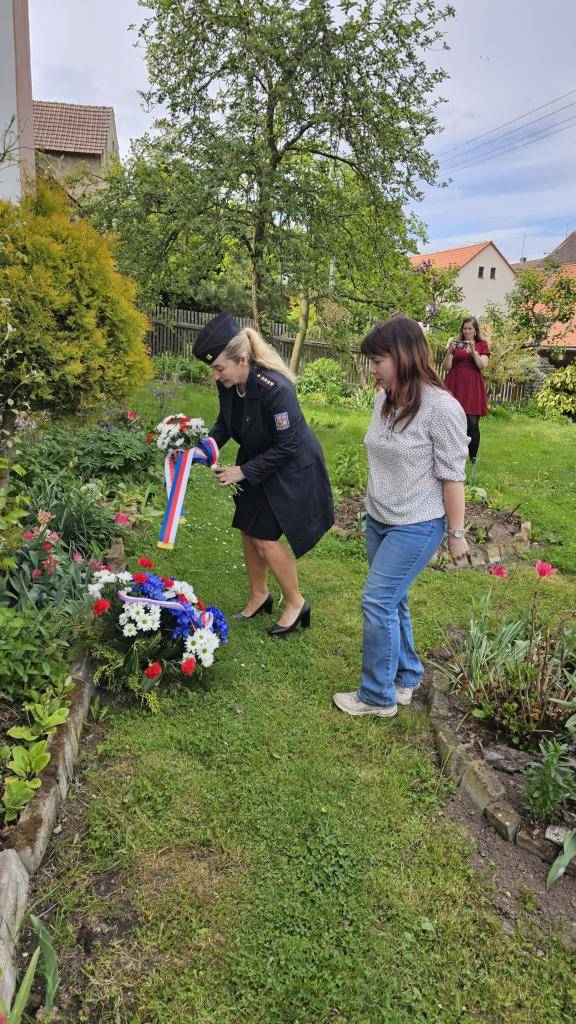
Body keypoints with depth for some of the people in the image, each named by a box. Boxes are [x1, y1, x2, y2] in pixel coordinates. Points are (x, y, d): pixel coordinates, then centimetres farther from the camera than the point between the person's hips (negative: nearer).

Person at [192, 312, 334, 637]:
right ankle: (260, 596, 31)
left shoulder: (276, 389, -33)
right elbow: (225, 423, 8)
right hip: (256, 464, 8)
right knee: (248, 530, 11)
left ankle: (296, 604, 14)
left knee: (265, 537, -7)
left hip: (291, 469, -8)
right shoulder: (228, 385, -11)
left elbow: (286, 447, -27)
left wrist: (243, 471, -24)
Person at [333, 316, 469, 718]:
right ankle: (406, 678, 34)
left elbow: (452, 476, -16)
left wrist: (456, 532, -11)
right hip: (379, 519, 7)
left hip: (417, 526, -7)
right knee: (393, 601, 15)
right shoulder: (384, 400, 1)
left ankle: (378, 696, 12)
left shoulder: (441, 408, -20)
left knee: (378, 601, -5)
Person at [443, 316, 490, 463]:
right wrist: (450, 351, -9)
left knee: (472, 424, -5)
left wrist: (473, 351, -14)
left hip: (473, 386, -1)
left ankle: (473, 458, 6)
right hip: (454, 385, 1)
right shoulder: (455, 343, 12)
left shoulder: (482, 344, 11)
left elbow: (483, 366, -2)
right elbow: (446, 367, 6)